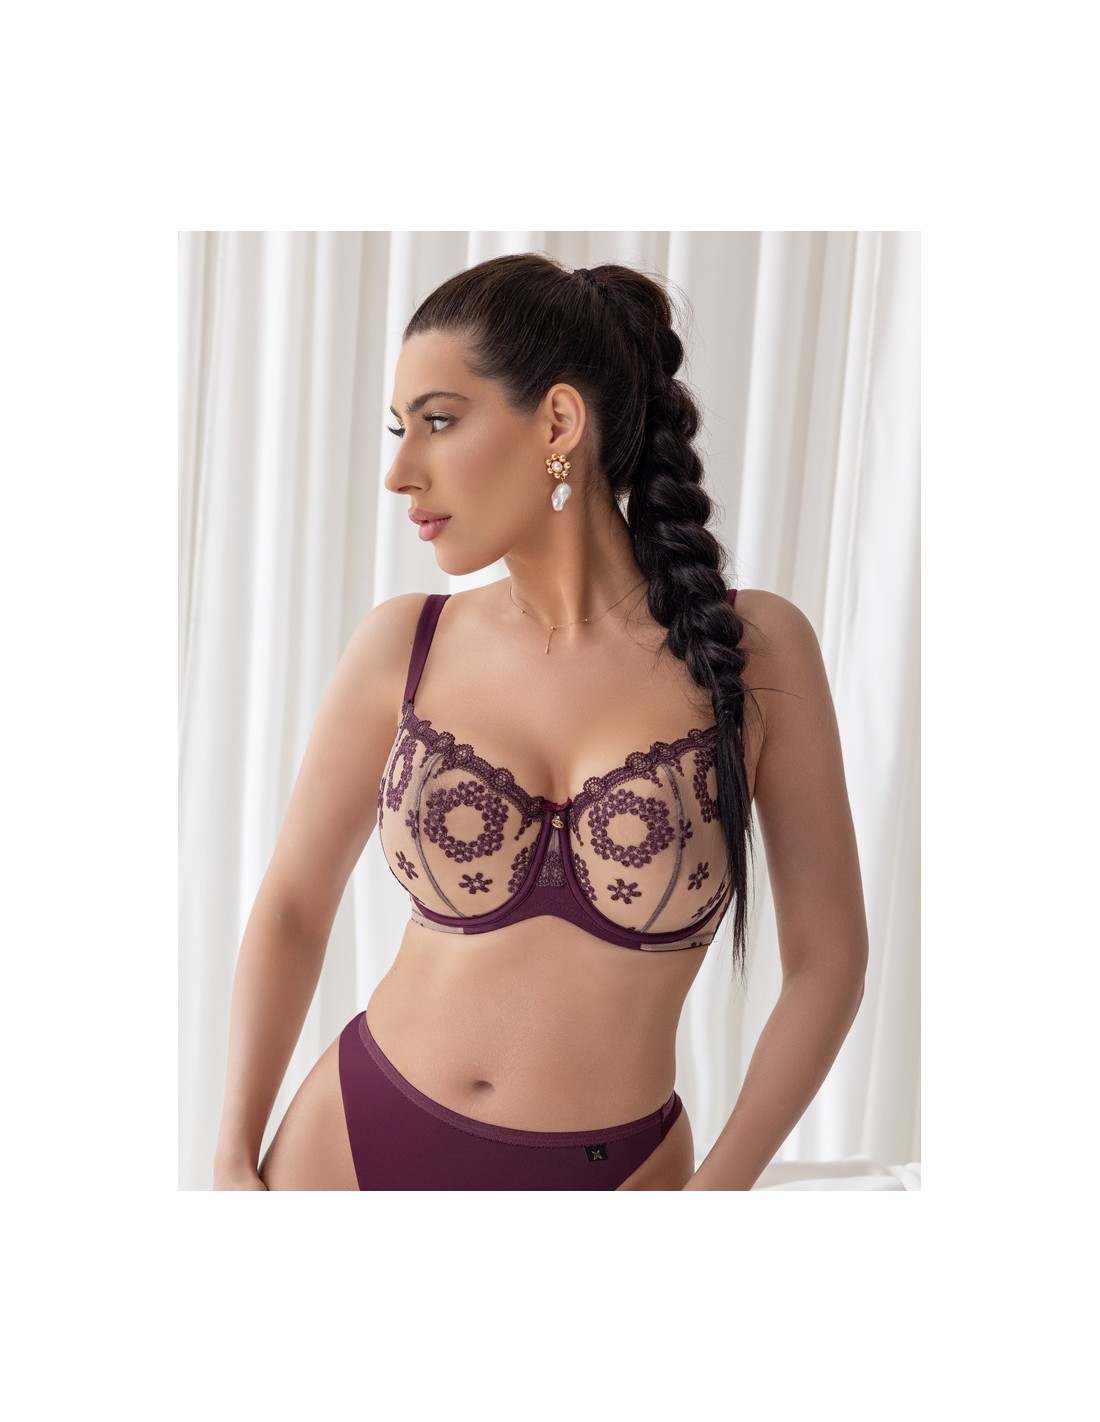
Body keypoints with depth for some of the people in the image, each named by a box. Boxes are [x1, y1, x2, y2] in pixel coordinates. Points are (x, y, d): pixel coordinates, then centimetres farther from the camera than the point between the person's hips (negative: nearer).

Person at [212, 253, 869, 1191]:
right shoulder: (402, 646, -6)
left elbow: (827, 958, -5)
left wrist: (720, 1187, -10)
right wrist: (235, 1159, 0)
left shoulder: (755, 648, -11)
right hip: (354, 1139, 2)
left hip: (613, 1170, -1)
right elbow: (294, 904, 2)